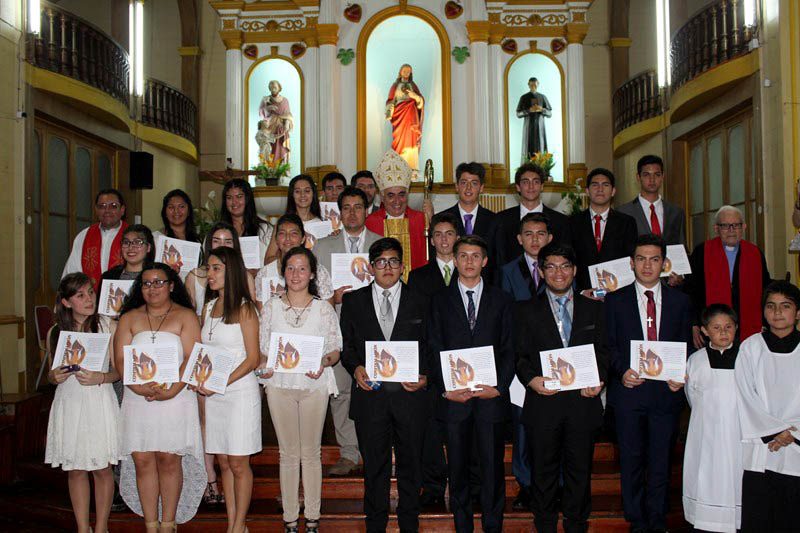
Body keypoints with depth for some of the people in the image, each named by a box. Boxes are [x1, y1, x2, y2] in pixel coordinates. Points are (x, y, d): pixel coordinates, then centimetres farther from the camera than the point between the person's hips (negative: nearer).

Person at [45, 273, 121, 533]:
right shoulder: (55, 332, 5)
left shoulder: (107, 326, -2)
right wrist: (54, 376, -6)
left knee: (102, 469, 4)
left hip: (100, 403, -2)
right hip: (69, 405, 2)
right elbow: (53, 373, 16)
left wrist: (100, 378, -18)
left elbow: (119, 369, 0)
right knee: (75, 470, 9)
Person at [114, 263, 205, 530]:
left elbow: (192, 358, -5)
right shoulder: (129, 318, 13)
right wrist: (140, 388, -14)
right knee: (142, 460, 0)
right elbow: (120, 359, 3)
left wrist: (171, 391, -17)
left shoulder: (185, 316, 4)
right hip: (137, 398, 3)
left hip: (176, 398, -2)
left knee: (169, 458, -2)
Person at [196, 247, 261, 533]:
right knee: (224, 462, 9)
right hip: (212, 394, 6)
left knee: (238, 463, -1)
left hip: (239, 389, -6)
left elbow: (253, 358, -10)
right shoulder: (209, 308, 13)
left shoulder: (244, 308, -7)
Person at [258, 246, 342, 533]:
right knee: (288, 453, 8)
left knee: (311, 452, 6)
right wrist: (263, 366, -13)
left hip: (314, 385, -1)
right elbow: (261, 347, 7)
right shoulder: (271, 307, 5)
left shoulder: (324, 308, 2)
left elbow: (336, 349, 2)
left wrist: (323, 363, -17)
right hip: (279, 384, 1)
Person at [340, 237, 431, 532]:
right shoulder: (353, 301, 8)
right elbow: (346, 345, 8)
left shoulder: (419, 302, 7)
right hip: (370, 394, 0)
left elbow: (430, 346, 7)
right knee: (374, 466, 10)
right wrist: (356, 368, -10)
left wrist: (425, 376, -8)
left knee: (410, 464, 10)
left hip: (410, 394, 0)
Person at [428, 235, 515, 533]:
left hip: (492, 397, 0)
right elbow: (434, 350, 3)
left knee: (493, 466, 4)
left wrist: (499, 387, -7)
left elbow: (509, 349, 5)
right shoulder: (440, 301, 7)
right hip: (454, 397, 0)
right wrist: (446, 389, -8)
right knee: (457, 467, 7)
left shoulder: (500, 300, 9)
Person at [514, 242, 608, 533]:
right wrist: (531, 379, -16)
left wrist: (598, 380, -7)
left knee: (580, 471, 9)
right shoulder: (526, 310, 6)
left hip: (583, 401, 1)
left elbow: (603, 350, 10)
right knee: (543, 473, 8)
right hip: (543, 402, -1)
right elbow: (519, 354, 2)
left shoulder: (593, 308, 11)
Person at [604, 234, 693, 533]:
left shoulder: (679, 301, 9)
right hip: (629, 389, -1)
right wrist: (622, 372, -14)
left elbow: (686, 346, 10)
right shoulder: (616, 300, 4)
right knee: (631, 460, 6)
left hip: (667, 390, 1)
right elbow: (609, 346, 2)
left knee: (661, 461, 7)